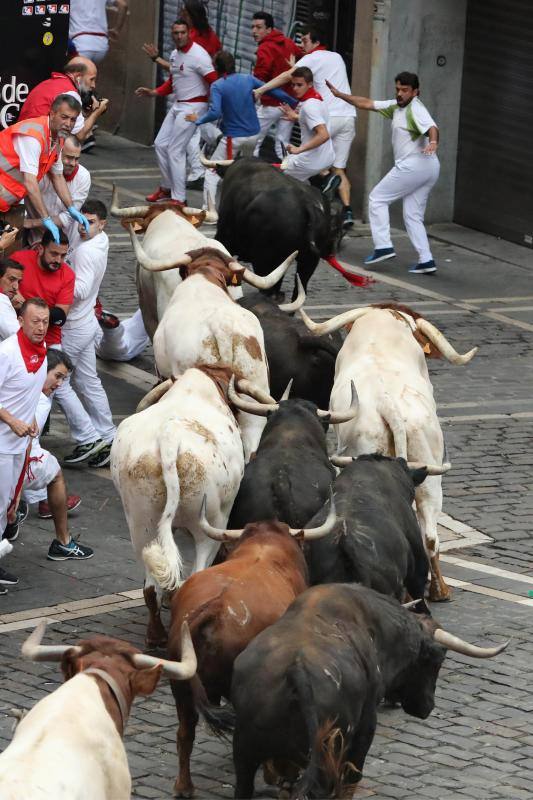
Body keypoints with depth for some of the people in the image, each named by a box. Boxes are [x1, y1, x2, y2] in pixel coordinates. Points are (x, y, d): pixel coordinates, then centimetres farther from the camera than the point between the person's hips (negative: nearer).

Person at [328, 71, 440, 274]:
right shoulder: (397, 106, 17)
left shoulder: (415, 109, -12)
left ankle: (383, 246, -4)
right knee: (413, 215, 10)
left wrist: (433, 142, -51)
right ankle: (426, 260, 2)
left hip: (414, 164, -10)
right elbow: (367, 104, 22)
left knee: (377, 198, 2)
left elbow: (432, 127, -29)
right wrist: (339, 94, 20)